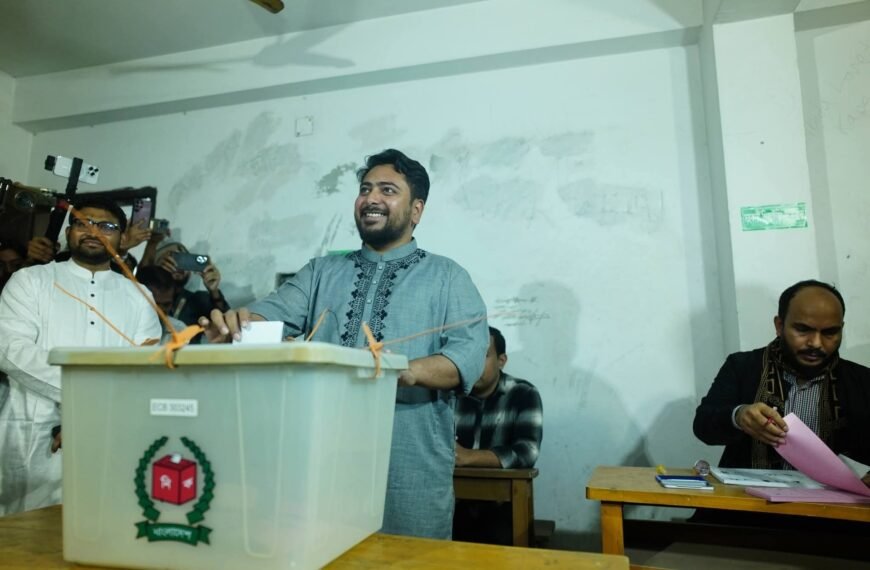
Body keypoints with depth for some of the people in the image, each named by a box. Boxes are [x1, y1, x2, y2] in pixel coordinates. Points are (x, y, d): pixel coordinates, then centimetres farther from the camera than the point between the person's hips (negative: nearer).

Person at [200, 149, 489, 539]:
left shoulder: (448, 277, 2)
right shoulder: (322, 272, 12)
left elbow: (470, 353, -10)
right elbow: (274, 313, -3)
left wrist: (409, 370, -29)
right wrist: (238, 324, -25)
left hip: (411, 468, -2)